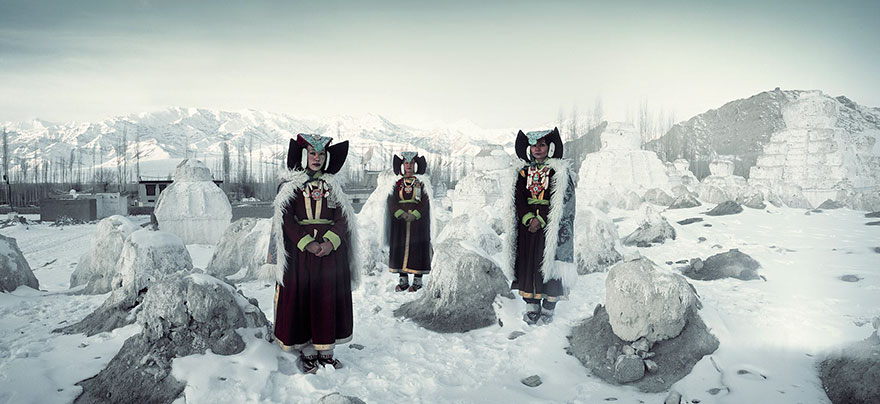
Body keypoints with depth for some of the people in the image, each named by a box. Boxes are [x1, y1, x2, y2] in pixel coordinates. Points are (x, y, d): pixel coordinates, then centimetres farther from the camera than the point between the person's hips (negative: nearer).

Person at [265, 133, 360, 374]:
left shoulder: (332, 185, 11)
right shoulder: (289, 185, 4)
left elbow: (342, 217, 2)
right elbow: (286, 219, -6)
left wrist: (331, 241, -15)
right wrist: (307, 243, -18)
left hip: (331, 248, 3)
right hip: (299, 249, -2)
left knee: (329, 298, 4)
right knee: (302, 297, -1)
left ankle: (325, 350, 14)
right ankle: (307, 352, 11)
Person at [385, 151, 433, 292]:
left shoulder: (421, 183, 7)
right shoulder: (398, 184, 11)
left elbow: (425, 202, -4)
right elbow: (392, 201, 0)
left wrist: (414, 214, -18)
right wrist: (402, 214, -16)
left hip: (418, 221, -2)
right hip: (400, 221, 2)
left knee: (418, 248, -3)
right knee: (400, 247, 1)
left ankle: (417, 280, 4)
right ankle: (403, 280, 10)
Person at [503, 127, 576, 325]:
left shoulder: (559, 171, 0)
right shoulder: (524, 172, 13)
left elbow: (560, 202, -8)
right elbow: (519, 199, 4)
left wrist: (541, 219, -17)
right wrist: (528, 218, -12)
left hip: (550, 226, -4)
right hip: (527, 226, 4)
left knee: (549, 264, -4)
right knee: (527, 264, 4)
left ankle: (548, 309, 7)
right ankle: (531, 306, 14)